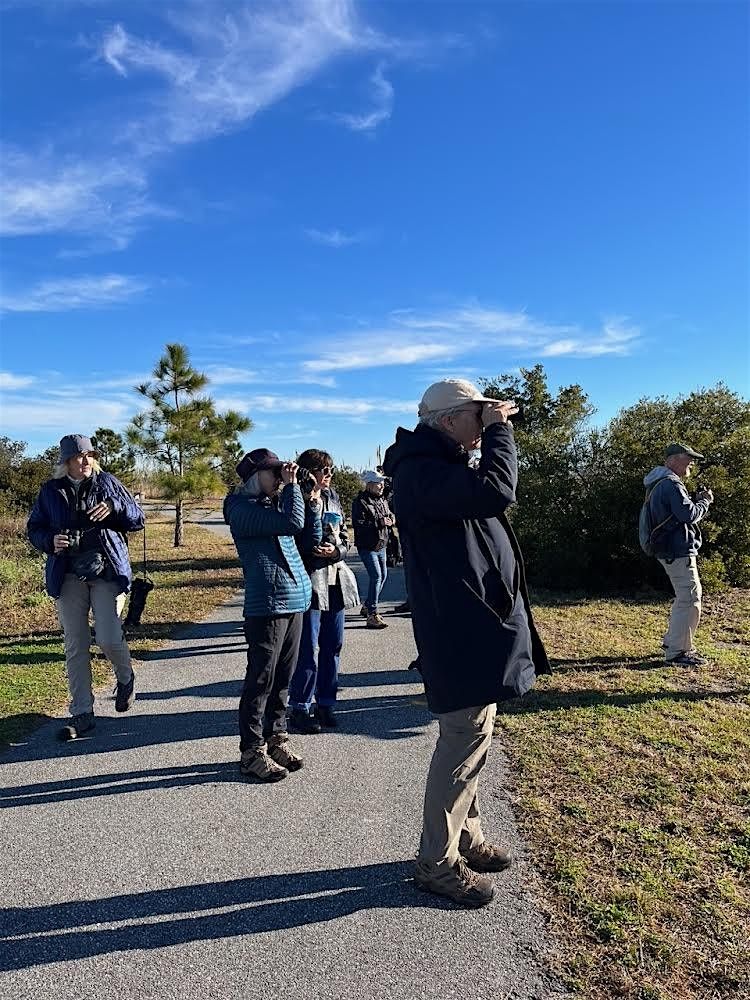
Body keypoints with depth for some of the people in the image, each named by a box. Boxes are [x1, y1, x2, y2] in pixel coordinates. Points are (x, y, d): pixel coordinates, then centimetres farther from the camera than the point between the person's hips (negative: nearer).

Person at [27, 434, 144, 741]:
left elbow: (137, 519, 5)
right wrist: (49, 541, -10)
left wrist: (113, 508, -15)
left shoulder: (107, 482, 3)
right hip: (68, 576, 2)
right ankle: (82, 714, 17)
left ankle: (125, 678, 22)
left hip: (107, 571, -2)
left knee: (109, 638, -12)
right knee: (75, 647, 5)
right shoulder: (51, 490, 7)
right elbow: (34, 529, 12)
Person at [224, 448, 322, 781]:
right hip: (266, 604, -8)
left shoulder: (276, 503, 15)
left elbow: (312, 538, 18)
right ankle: (251, 752, 10)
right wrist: (292, 485, -11)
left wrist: (313, 505, 7)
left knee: (282, 677, 15)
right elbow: (291, 523, -22)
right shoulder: (242, 508, -9)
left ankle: (276, 738, 27)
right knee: (261, 679, -1)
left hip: (294, 601, 8)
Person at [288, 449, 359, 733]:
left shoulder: (332, 498, 13)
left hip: (336, 579, 7)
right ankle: (300, 708, 10)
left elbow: (344, 537, 14)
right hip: (309, 580, -7)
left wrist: (336, 550, -5)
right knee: (308, 648, -3)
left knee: (333, 645, 12)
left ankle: (325, 703, 25)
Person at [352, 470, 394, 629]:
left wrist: (390, 520, -3)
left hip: (381, 545, 9)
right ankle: (372, 615, -9)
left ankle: (367, 607, 34)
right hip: (367, 546, -9)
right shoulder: (360, 501, -14)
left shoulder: (382, 501, 11)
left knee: (383, 576, 16)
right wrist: (379, 523, -23)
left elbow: (390, 515, 22)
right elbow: (358, 524, -22)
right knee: (376, 577, -14)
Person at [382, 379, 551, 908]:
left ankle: (465, 835, 38)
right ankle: (437, 862, 17)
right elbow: (497, 490, -31)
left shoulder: (443, 466, 15)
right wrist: (498, 429, -20)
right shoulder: (421, 471, -19)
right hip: (462, 631, -11)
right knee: (464, 744, 0)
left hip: (475, 626, 11)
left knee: (470, 740, 21)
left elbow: (491, 492, 18)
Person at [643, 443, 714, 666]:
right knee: (689, 600, -8)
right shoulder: (671, 484, -16)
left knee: (690, 595, 21)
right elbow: (688, 514, -23)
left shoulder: (660, 484, 18)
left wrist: (697, 500, 9)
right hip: (679, 551, -11)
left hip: (670, 550, 11)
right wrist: (705, 501, -6)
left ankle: (673, 641, 29)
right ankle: (677, 652, -4)